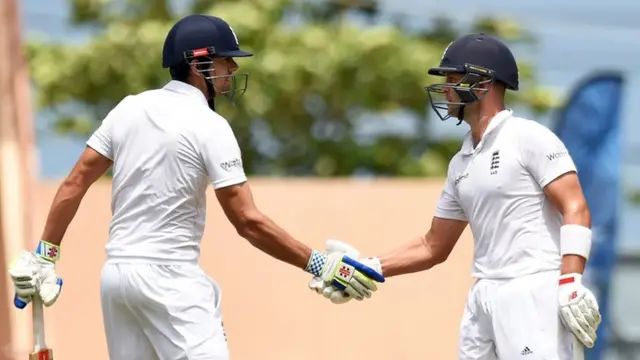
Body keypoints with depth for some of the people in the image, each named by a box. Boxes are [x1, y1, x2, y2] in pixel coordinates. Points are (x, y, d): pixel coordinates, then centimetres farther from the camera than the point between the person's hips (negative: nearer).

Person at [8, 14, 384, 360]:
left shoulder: (130, 108, 9)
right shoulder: (209, 126, -10)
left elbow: (74, 184, 7)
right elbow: (248, 221, -15)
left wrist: (44, 256, 12)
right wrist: (320, 265, -11)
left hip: (116, 272, 8)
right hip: (168, 278, -8)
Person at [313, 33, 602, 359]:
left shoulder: (529, 138, -5)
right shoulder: (461, 164, 17)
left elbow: (576, 210, -13)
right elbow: (434, 248, 23)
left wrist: (570, 284, -24)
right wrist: (368, 269, 12)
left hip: (533, 294, -8)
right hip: (483, 297, 8)